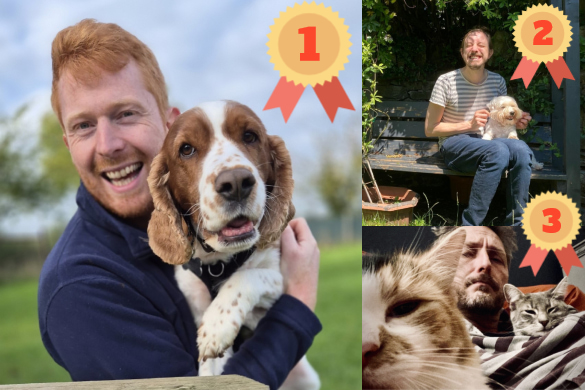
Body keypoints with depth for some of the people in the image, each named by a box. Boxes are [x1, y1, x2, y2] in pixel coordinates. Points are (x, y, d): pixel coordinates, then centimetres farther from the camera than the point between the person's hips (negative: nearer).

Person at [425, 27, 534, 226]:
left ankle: (515, 227, -23)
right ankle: (470, 227, -31)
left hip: (487, 141, 5)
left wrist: (515, 123, -3)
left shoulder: (498, 81, 7)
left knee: (521, 149, -30)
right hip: (454, 145, -4)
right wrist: (469, 125, -15)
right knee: (498, 150, -37)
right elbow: (430, 129, -4)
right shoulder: (446, 81, -7)